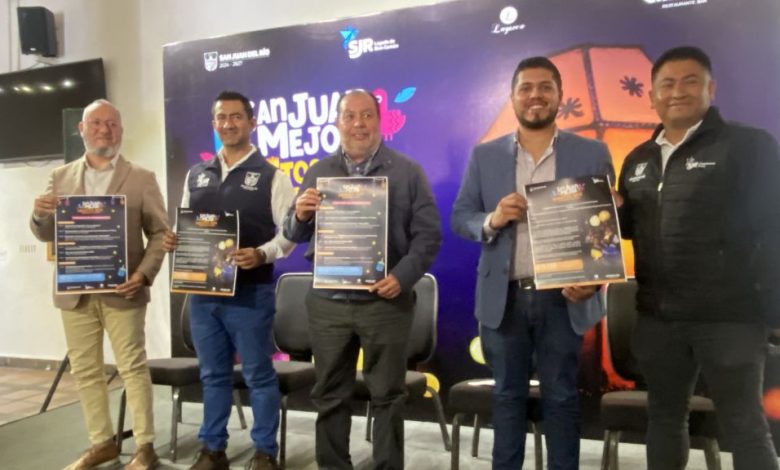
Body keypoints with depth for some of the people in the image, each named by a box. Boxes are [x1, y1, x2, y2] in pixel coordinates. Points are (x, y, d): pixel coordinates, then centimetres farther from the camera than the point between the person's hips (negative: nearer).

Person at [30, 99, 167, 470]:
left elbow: (159, 233, -2)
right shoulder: (61, 177, 11)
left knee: (132, 368, 0)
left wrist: (143, 274, -16)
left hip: (121, 290, -4)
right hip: (74, 291, 4)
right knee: (84, 371, 10)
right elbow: (46, 234, 11)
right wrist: (39, 215, -13)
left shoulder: (141, 178, 2)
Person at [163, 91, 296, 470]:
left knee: (258, 375, 6)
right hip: (202, 290, 5)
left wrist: (261, 254, -24)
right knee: (213, 374, 16)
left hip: (250, 292, -5)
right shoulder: (196, 175, 13)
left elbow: (290, 233, -7)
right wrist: (172, 240, -5)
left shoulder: (271, 176, -2)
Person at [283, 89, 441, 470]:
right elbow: (294, 235, 11)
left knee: (387, 395, 8)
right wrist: (300, 215, -12)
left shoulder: (407, 171, 1)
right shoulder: (318, 173, 9)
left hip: (385, 302, -2)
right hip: (327, 302, 3)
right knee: (330, 395, 13)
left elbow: (428, 233, -3)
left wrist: (403, 276, -16)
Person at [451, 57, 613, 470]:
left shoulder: (592, 153, 2)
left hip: (564, 298, -1)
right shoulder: (484, 155, 5)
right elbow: (459, 218, 5)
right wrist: (492, 220, -17)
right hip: (503, 298, 1)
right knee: (507, 394, 14)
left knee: (561, 397, 11)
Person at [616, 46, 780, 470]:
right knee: (664, 417, 18)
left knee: (744, 427, 7)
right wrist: (613, 211, -2)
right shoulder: (638, 160, 13)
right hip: (657, 318, 6)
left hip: (728, 316, -5)